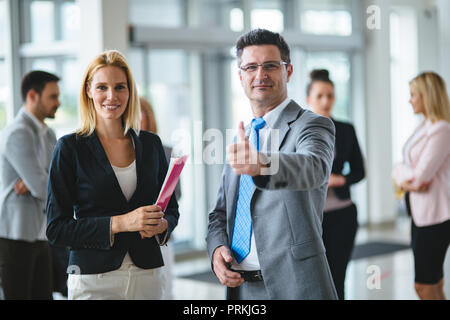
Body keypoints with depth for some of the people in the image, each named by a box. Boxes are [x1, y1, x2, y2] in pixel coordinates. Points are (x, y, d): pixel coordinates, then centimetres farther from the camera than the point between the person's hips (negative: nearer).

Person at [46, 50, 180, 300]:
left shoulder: (151, 144, 6)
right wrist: (119, 223, -18)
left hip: (147, 276, 3)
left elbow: (172, 209, 15)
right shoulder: (70, 148, -5)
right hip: (93, 280, -3)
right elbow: (56, 229, -8)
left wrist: (161, 224, -8)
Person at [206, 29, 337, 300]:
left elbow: (313, 168, -30)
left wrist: (261, 164, -49)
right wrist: (217, 248, -3)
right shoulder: (242, 139, 14)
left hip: (293, 285, -6)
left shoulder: (313, 125, -7)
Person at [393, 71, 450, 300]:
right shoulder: (423, 127, 14)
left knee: (424, 286, -6)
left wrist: (403, 174, 0)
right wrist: (405, 181, -10)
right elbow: (399, 169, 12)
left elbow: (421, 175, -21)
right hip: (420, 212, 9)